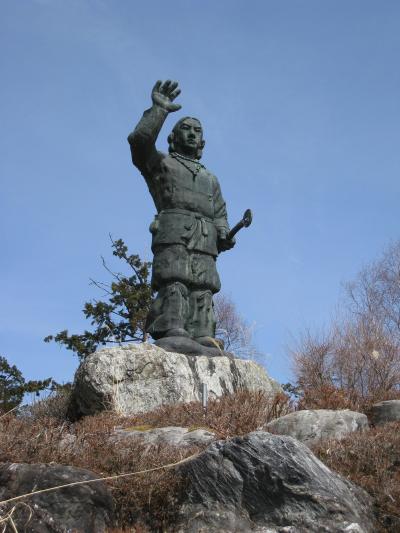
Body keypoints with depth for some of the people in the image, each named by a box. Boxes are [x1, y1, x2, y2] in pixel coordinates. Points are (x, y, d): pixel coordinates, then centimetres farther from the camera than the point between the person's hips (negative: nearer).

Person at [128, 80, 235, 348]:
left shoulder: (210, 178, 37)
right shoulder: (162, 163, 21)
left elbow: (219, 213, 30)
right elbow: (139, 141, 1)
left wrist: (224, 234, 9)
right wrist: (159, 110, -2)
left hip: (205, 242, 5)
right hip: (173, 234, -5)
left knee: (203, 290, -9)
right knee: (175, 283, -22)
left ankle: (201, 336, -18)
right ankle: (172, 329, -33)